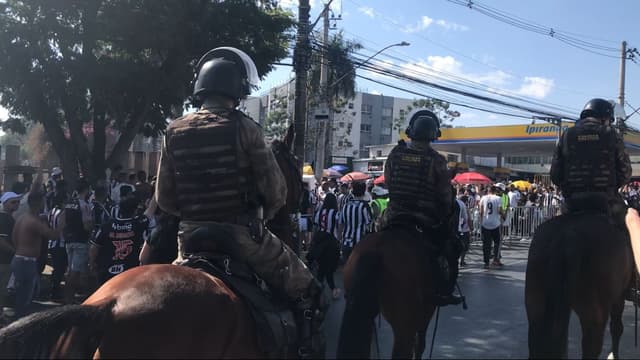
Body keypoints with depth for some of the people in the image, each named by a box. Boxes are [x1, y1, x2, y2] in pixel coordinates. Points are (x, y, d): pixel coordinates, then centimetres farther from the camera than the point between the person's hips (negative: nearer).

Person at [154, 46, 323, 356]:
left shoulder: (174, 132, 2)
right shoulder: (244, 128, -11)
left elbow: (164, 199, 4)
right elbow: (276, 192, -11)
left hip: (191, 237, 5)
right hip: (242, 235, -5)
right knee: (305, 289, 13)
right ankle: (302, 347, 12)